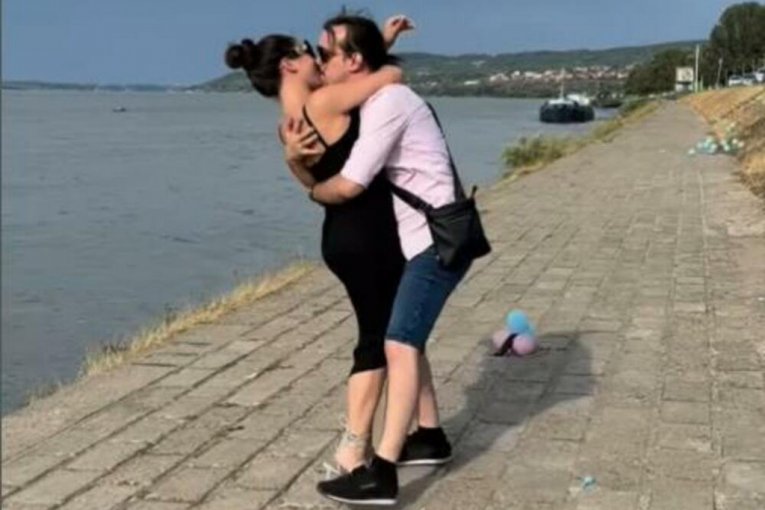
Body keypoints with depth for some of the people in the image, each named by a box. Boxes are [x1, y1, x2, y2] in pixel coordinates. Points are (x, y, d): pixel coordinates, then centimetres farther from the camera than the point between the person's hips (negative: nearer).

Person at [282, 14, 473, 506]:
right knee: (408, 339, 17)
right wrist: (295, 158, -14)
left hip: (439, 240, -10)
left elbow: (348, 186, -21)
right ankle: (430, 435, 31)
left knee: (399, 345, -16)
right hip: (424, 240, 10)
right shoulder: (365, 107, 13)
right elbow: (324, 176, 10)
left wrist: (314, 190, 2)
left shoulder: (388, 102, -18)